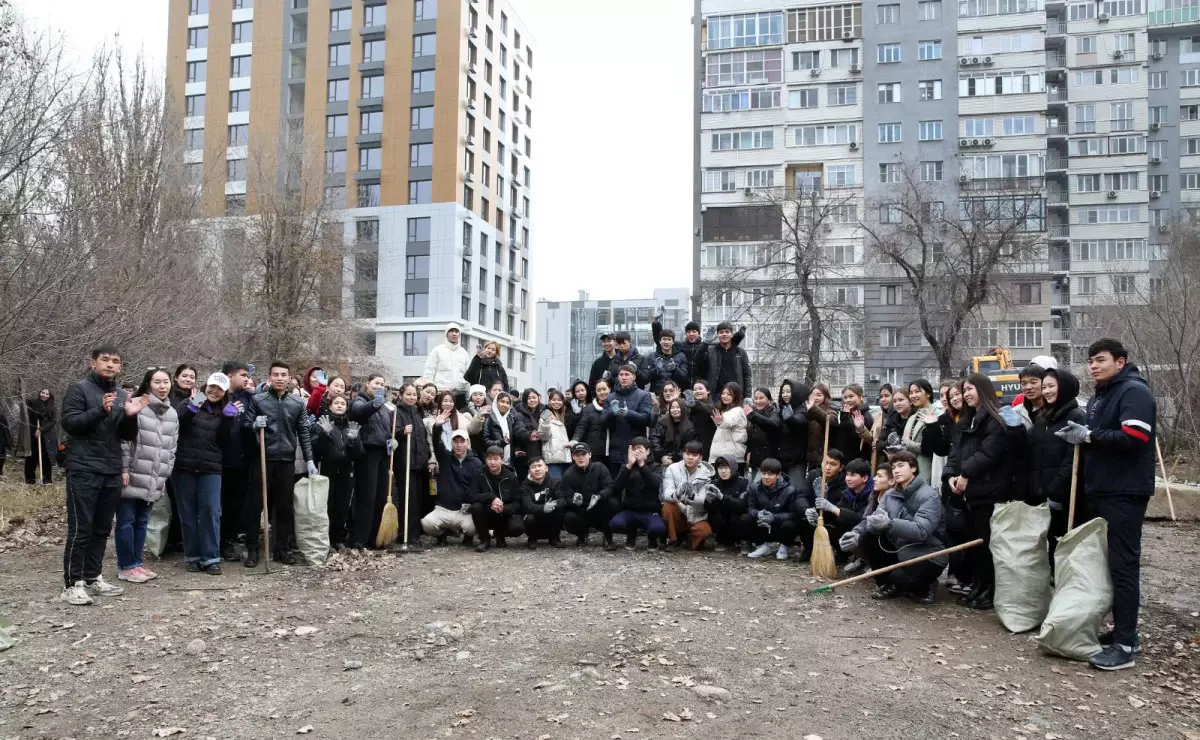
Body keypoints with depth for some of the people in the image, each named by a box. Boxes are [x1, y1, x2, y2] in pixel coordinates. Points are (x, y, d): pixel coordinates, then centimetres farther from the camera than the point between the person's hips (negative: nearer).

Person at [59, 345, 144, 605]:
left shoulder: (121, 394, 14)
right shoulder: (79, 389, -2)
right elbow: (69, 423, -13)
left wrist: (131, 416, -7)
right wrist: (100, 410, -26)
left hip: (112, 472, 6)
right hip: (84, 470, -6)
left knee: (102, 529, 10)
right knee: (80, 529, -5)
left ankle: (92, 578, 20)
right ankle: (72, 584, 1)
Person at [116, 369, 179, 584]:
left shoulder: (172, 414, 12)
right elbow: (124, 440, -12)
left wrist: (164, 476, 13)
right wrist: (124, 469, -15)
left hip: (153, 481, 6)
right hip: (132, 476, -6)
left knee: (142, 522, 13)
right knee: (126, 522, 2)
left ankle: (136, 563, 22)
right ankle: (126, 566, 9)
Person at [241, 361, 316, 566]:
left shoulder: (298, 403, 8)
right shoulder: (257, 399, 2)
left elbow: (303, 433, 10)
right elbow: (244, 425, 4)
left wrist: (309, 460, 5)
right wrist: (254, 424, -18)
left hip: (287, 460, 2)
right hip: (262, 459, -2)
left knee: (285, 507, 8)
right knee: (255, 505, 1)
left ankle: (283, 548, 17)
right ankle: (252, 550, 11)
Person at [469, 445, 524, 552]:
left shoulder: (511, 477, -5)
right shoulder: (480, 475, -4)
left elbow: (518, 503, -5)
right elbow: (472, 497, -13)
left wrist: (503, 509, -25)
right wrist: (491, 497, -30)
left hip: (506, 514, 0)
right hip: (487, 516, 0)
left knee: (518, 528, -30)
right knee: (475, 507, -31)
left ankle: (500, 534, 8)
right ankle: (485, 540, -8)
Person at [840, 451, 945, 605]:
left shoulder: (929, 496, -17)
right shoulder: (890, 495, 5)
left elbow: (921, 531, -31)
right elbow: (873, 520, -6)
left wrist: (889, 524, -46)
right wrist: (857, 534, -27)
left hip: (927, 556, -7)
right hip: (900, 551, 7)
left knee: (900, 576, -33)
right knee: (867, 537, -10)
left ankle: (925, 588, 4)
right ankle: (890, 585, 5)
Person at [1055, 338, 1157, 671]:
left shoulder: (1134, 392, -11)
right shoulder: (1099, 397, 19)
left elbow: (1133, 438, -24)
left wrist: (1089, 435, -17)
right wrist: (1080, 437, 2)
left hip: (1125, 494, -9)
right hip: (1098, 491, 10)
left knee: (1123, 565, -8)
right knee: (1104, 562, 12)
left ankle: (1125, 645, -4)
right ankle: (1124, 630, 22)